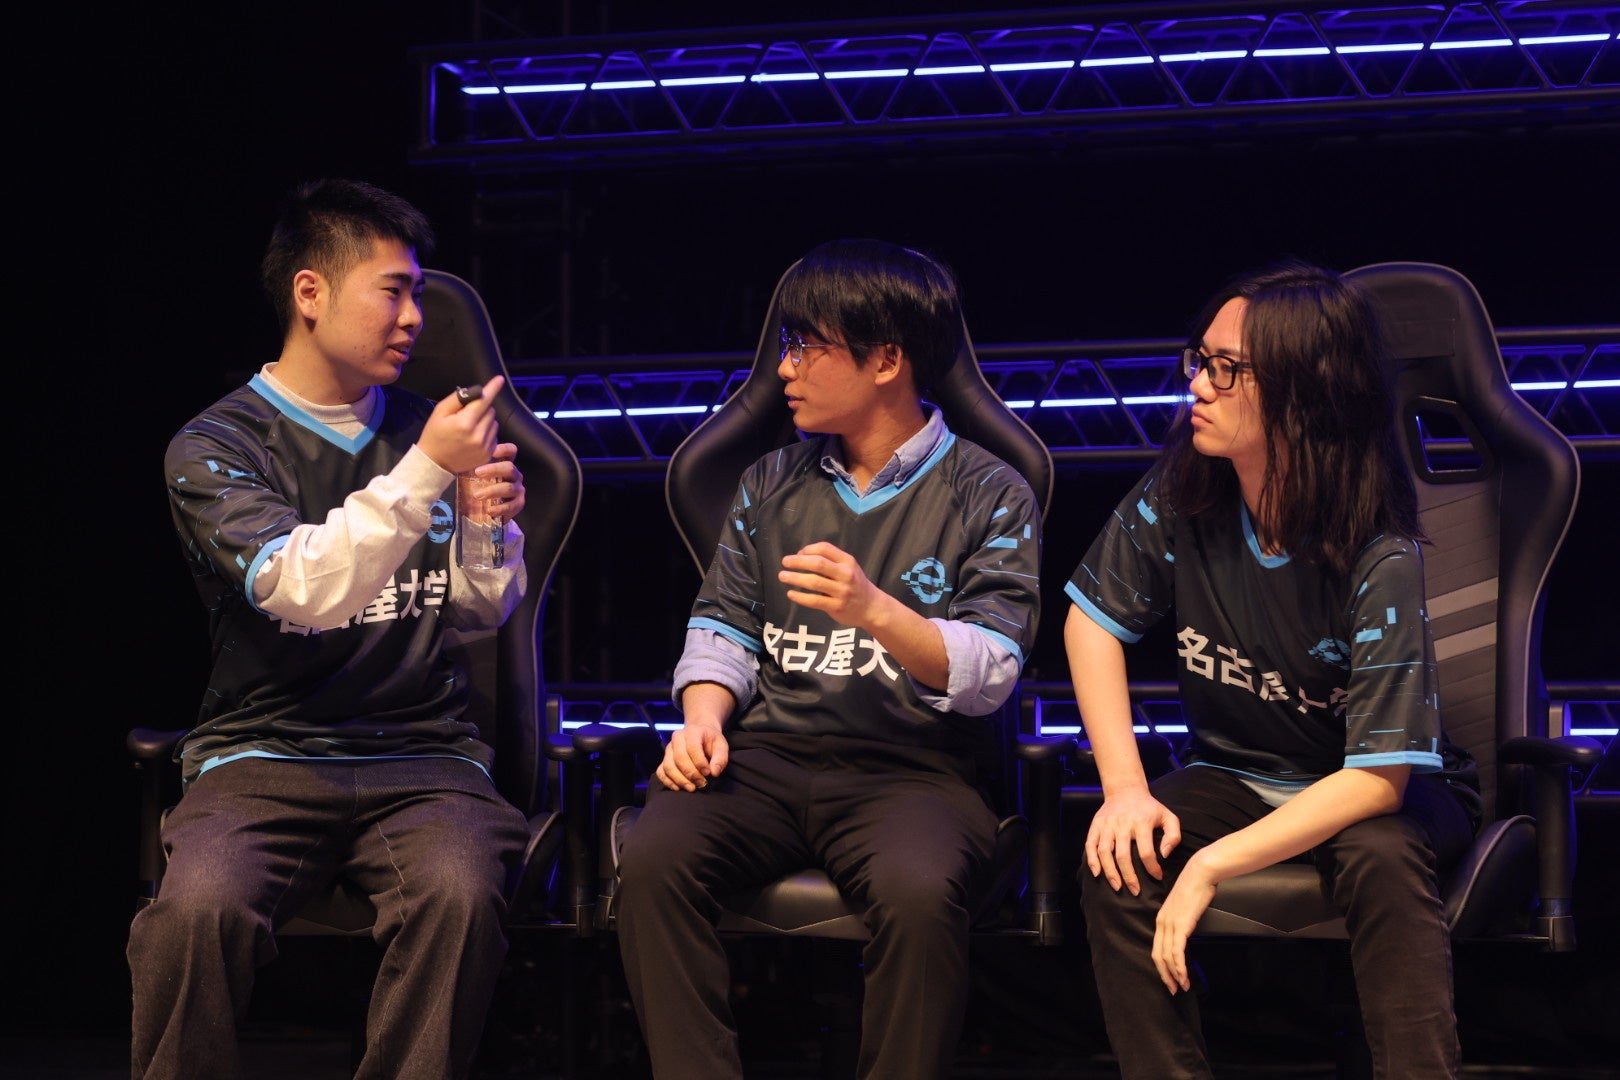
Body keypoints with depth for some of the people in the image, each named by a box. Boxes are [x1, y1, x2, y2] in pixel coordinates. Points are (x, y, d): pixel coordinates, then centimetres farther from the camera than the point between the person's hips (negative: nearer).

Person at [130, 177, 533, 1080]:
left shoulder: (424, 427, 14)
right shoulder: (213, 448, 1)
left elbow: (482, 612, 18)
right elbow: (303, 592, -15)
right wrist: (422, 476, -20)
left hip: (422, 755, 2)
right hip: (267, 756, -2)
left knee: (460, 893, -32)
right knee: (200, 906, -33)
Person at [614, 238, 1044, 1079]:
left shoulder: (990, 497, 4)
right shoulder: (771, 483, 19)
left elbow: (989, 674, -6)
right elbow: (723, 624, 17)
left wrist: (877, 611, -23)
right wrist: (704, 717, -5)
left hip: (912, 767, -3)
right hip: (766, 757, 4)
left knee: (919, 889, -37)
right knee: (652, 859, -28)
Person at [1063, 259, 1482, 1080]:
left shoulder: (1381, 559, -25)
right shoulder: (1179, 495, -13)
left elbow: (1378, 777, -26)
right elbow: (1094, 618, 0)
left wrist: (1213, 865, -32)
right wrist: (1124, 789, -13)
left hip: (1371, 792, -4)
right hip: (1234, 773, 4)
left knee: (1379, 860, -37)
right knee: (1116, 863, -25)